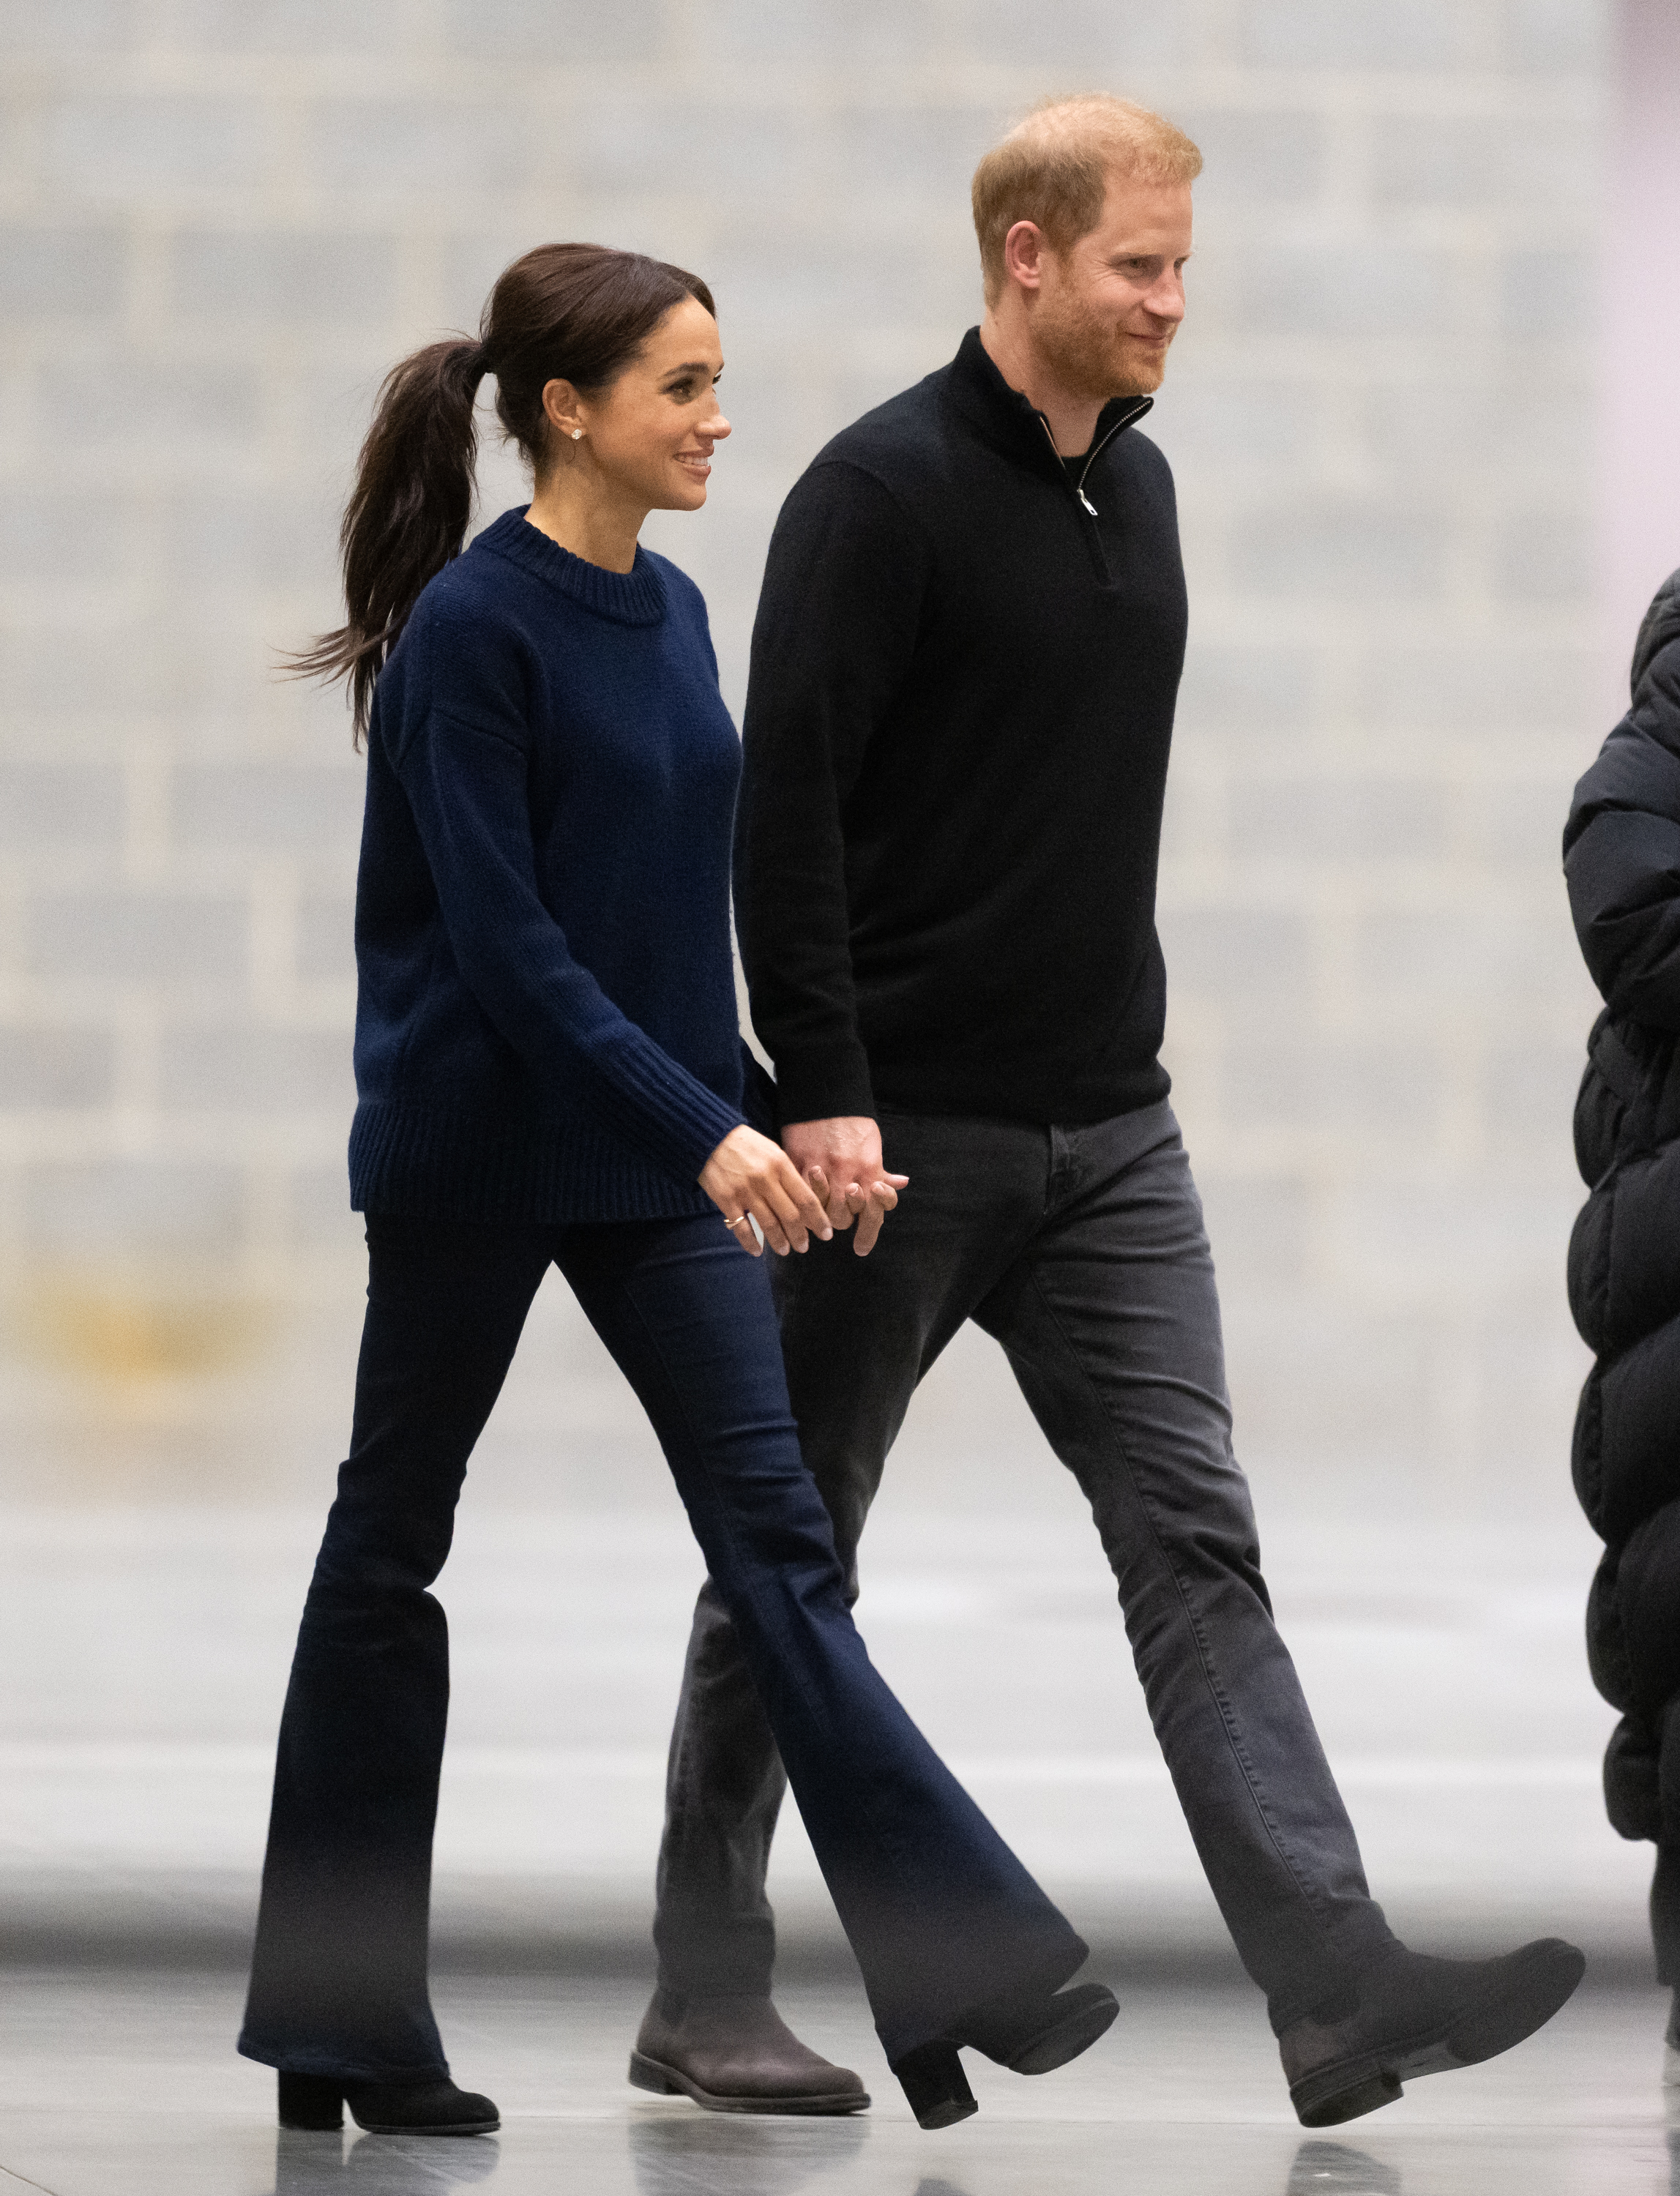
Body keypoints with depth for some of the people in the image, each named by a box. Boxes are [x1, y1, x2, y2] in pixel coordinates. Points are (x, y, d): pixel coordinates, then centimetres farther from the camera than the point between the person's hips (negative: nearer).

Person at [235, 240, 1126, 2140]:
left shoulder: (671, 614, 9)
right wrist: (706, 1129, -24)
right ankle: (337, 2019, 17)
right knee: (393, 1538, 7)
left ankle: (958, 1965, -13)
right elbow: (502, 935, -20)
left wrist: (731, 1117, 16)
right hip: (475, 1147, -6)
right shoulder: (473, 625, -14)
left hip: (654, 1152, 6)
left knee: (775, 1534, -4)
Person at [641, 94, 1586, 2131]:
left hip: (1108, 1138, 6)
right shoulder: (883, 491, -12)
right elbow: (783, 810, -17)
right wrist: (821, 1096, -22)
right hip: (898, 1138, -6)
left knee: (1196, 1544, -5)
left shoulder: (1139, 488, 12)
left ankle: (1340, 1993, -15)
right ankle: (705, 1992, 17)